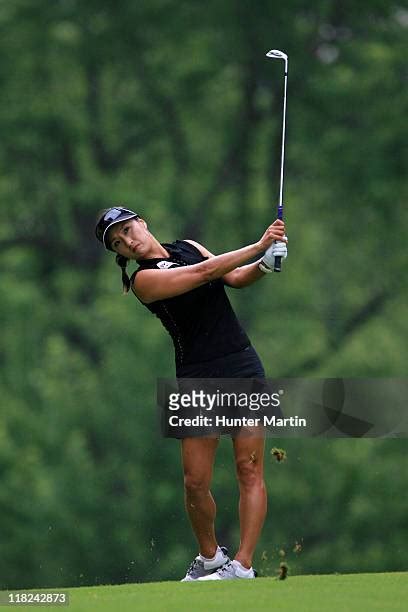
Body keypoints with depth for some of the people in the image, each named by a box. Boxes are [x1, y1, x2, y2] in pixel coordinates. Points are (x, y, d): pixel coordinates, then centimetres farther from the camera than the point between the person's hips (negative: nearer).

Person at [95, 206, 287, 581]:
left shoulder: (188, 248, 10)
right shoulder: (144, 279, -9)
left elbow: (238, 278, 12)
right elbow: (205, 272, -18)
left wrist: (264, 264, -9)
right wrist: (259, 246, -19)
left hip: (242, 367, 3)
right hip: (197, 378, -3)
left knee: (249, 469, -6)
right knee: (195, 482, -3)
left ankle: (243, 565, -7)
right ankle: (210, 556, 21)